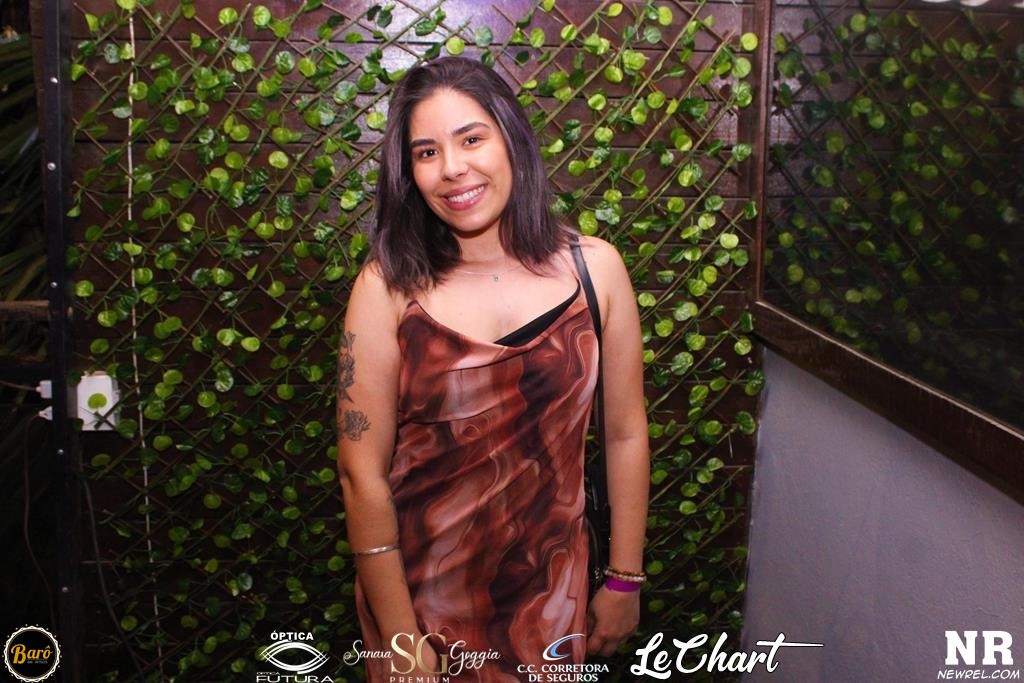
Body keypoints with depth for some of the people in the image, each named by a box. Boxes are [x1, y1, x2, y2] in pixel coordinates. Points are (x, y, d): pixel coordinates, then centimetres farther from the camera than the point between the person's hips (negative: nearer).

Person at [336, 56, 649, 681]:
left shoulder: (595, 267, -7)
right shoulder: (388, 286, -13)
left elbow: (626, 436, -1)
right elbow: (363, 472, -12)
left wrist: (624, 583, 3)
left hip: (551, 583, 2)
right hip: (421, 585, -1)